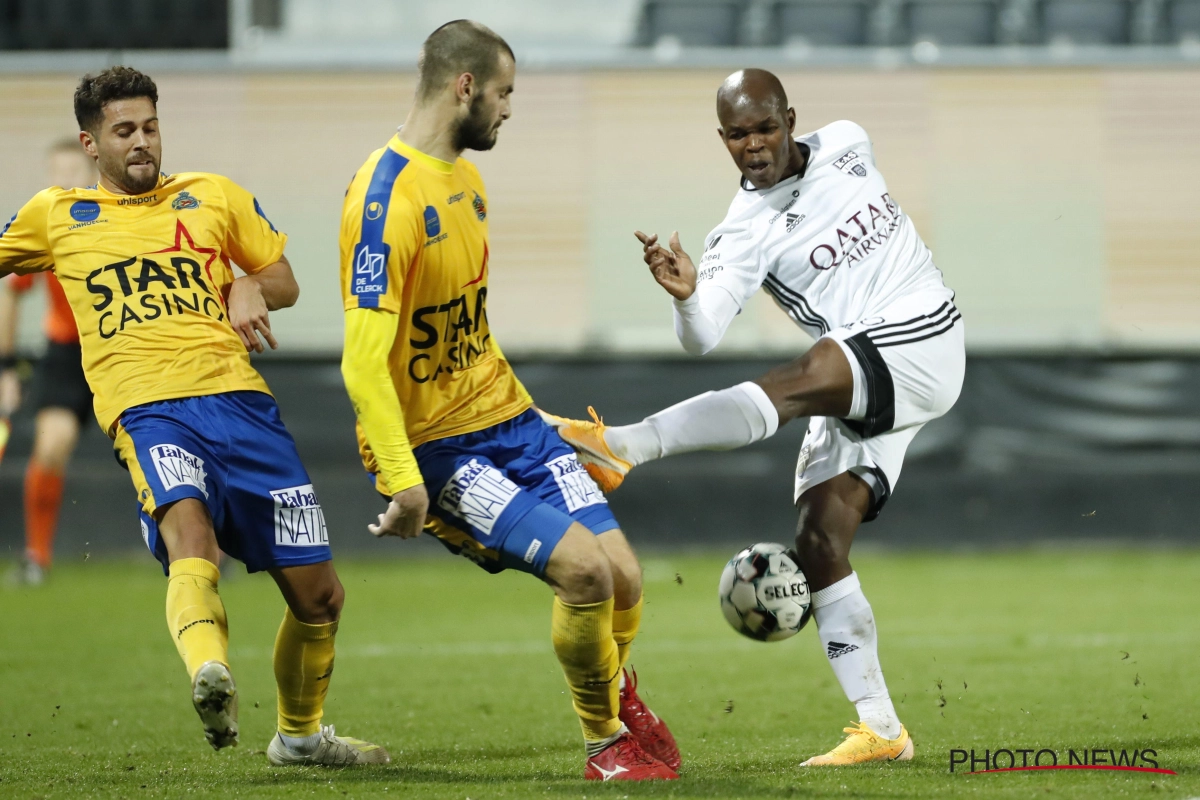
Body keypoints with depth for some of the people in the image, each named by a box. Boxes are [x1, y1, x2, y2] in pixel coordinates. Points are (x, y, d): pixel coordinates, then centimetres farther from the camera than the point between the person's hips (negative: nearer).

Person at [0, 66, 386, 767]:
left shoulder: (214, 196, 20)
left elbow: (283, 278, 26)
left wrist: (250, 290, 4)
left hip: (238, 398, 3)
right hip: (146, 410, -3)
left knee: (318, 594, 4)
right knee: (187, 522, -38)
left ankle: (300, 734, 28)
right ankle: (211, 675, -62)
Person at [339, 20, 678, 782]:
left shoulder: (468, 178, 10)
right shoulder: (387, 201, -20)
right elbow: (365, 362, -24)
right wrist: (402, 482, -28)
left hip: (506, 414, 8)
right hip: (435, 446, -8)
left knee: (624, 578, -2)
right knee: (584, 568, -20)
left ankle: (615, 692, 32)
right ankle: (607, 742, 4)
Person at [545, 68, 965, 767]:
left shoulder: (847, 144, 2)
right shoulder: (746, 233, -5)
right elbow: (703, 336, -21)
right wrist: (686, 294, -41)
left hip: (922, 349, -3)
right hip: (853, 391, 3)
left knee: (789, 386, -32)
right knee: (819, 539, -9)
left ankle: (622, 446, -46)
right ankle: (880, 729, -4)